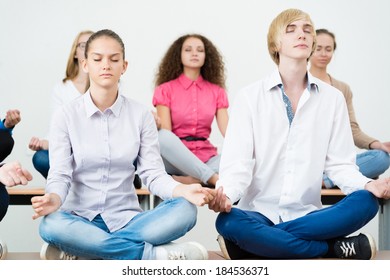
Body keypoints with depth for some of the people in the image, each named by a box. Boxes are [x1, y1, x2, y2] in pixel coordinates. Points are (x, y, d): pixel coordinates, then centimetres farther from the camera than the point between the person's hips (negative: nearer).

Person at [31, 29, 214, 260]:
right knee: (51, 224, -36)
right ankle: (152, 254, -26)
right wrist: (53, 198, -30)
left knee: (185, 211, -25)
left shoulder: (141, 115, 4)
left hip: (126, 219, 2)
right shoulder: (66, 116, 1)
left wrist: (183, 191, -23)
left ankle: (81, 254, -26)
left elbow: (153, 173, -1)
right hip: (81, 219, -1)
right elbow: (60, 175, -6)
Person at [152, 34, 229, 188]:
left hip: (205, 158, 2)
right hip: (175, 158, -2)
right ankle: (213, 178, -36)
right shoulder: (166, 90, 7)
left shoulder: (217, 91, 13)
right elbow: (166, 131, -5)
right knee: (162, 137, -37)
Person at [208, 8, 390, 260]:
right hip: (259, 212, -2)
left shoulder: (333, 98, 7)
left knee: (365, 202, -27)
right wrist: (224, 194, -30)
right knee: (228, 222, -36)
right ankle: (336, 248, -22)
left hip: (307, 214, 2)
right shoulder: (250, 97, 0)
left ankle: (258, 242, -24)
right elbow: (237, 163, -8)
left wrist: (368, 185, -18)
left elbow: (340, 163, 4)